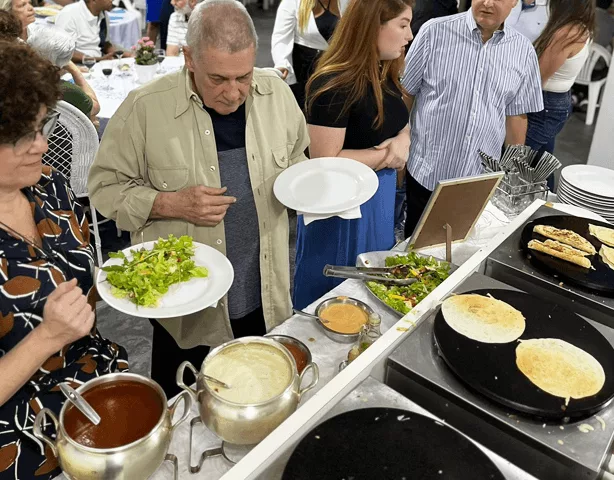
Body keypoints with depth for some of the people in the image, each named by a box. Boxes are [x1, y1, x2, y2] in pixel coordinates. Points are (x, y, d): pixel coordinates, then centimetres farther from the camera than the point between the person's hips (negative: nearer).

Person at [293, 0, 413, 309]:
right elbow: (326, 163, -26)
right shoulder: (333, 86, -25)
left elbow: (401, 124, 17)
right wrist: (388, 154, -18)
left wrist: (403, 140, -7)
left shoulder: (385, 76, 2)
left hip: (381, 198, 9)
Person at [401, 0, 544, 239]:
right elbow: (404, 93, -1)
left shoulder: (523, 51, 1)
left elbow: (516, 116, 8)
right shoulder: (435, 32, -7)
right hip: (426, 174, -2)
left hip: (481, 181, 2)